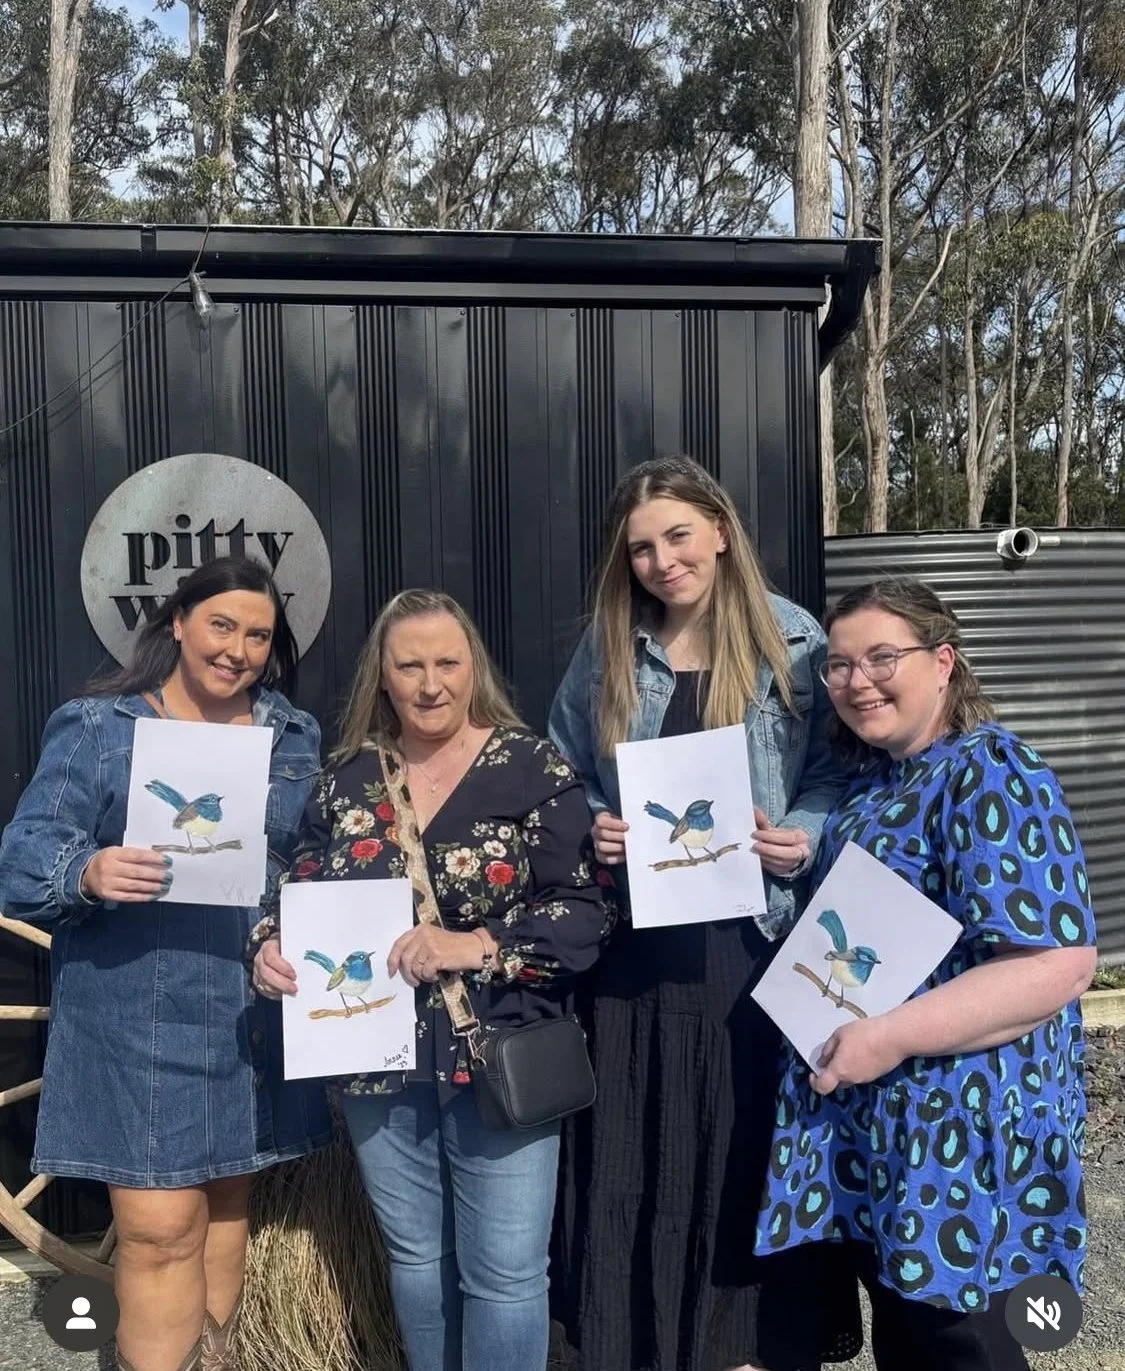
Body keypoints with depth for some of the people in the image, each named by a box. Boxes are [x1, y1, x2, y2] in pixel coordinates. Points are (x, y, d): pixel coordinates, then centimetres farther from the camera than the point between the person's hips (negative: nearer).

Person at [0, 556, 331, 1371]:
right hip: (140, 1020, -4)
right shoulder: (96, 728, -4)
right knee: (160, 1230, -3)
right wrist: (88, 874, -30)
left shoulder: (296, 738, 9)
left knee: (227, 1207, 16)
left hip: (254, 1016, 4)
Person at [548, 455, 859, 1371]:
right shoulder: (606, 651, 5)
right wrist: (591, 831, -6)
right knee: (640, 1150, 11)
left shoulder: (793, 642, -2)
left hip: (758, 936, -2)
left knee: (754, 1141, 8)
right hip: (642, 942, 2)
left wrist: (808, 837, -15)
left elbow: (839, 773, 3)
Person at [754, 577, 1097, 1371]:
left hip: (961, 1122, -8)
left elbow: (1060, 961, -27)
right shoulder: (874, 776, 9)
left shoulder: (993, 777, -18)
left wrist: (892, 1036, -27)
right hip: (870, 1117, 8)